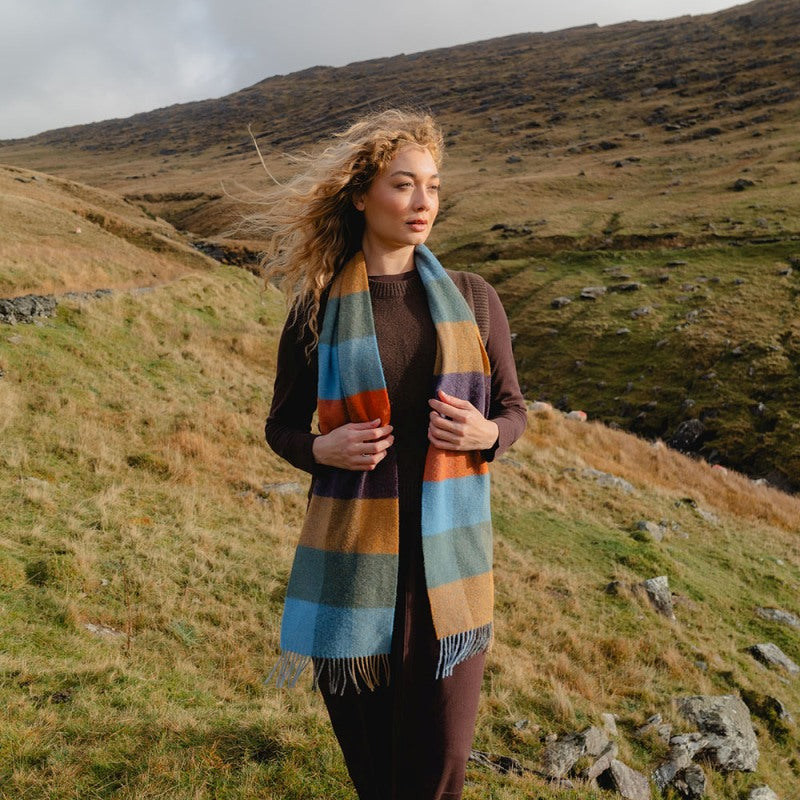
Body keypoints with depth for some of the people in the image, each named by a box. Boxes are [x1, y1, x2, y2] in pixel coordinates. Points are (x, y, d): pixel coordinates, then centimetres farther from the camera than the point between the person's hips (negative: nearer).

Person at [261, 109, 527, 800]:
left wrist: (485, 433, -13)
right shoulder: (317, 311, -2)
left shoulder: (473, 300, 1)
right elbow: (282, 425, 9)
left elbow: (513, 408, 10)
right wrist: (322, 449, -13)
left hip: (448, 552, 1)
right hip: (353, 551, 0)